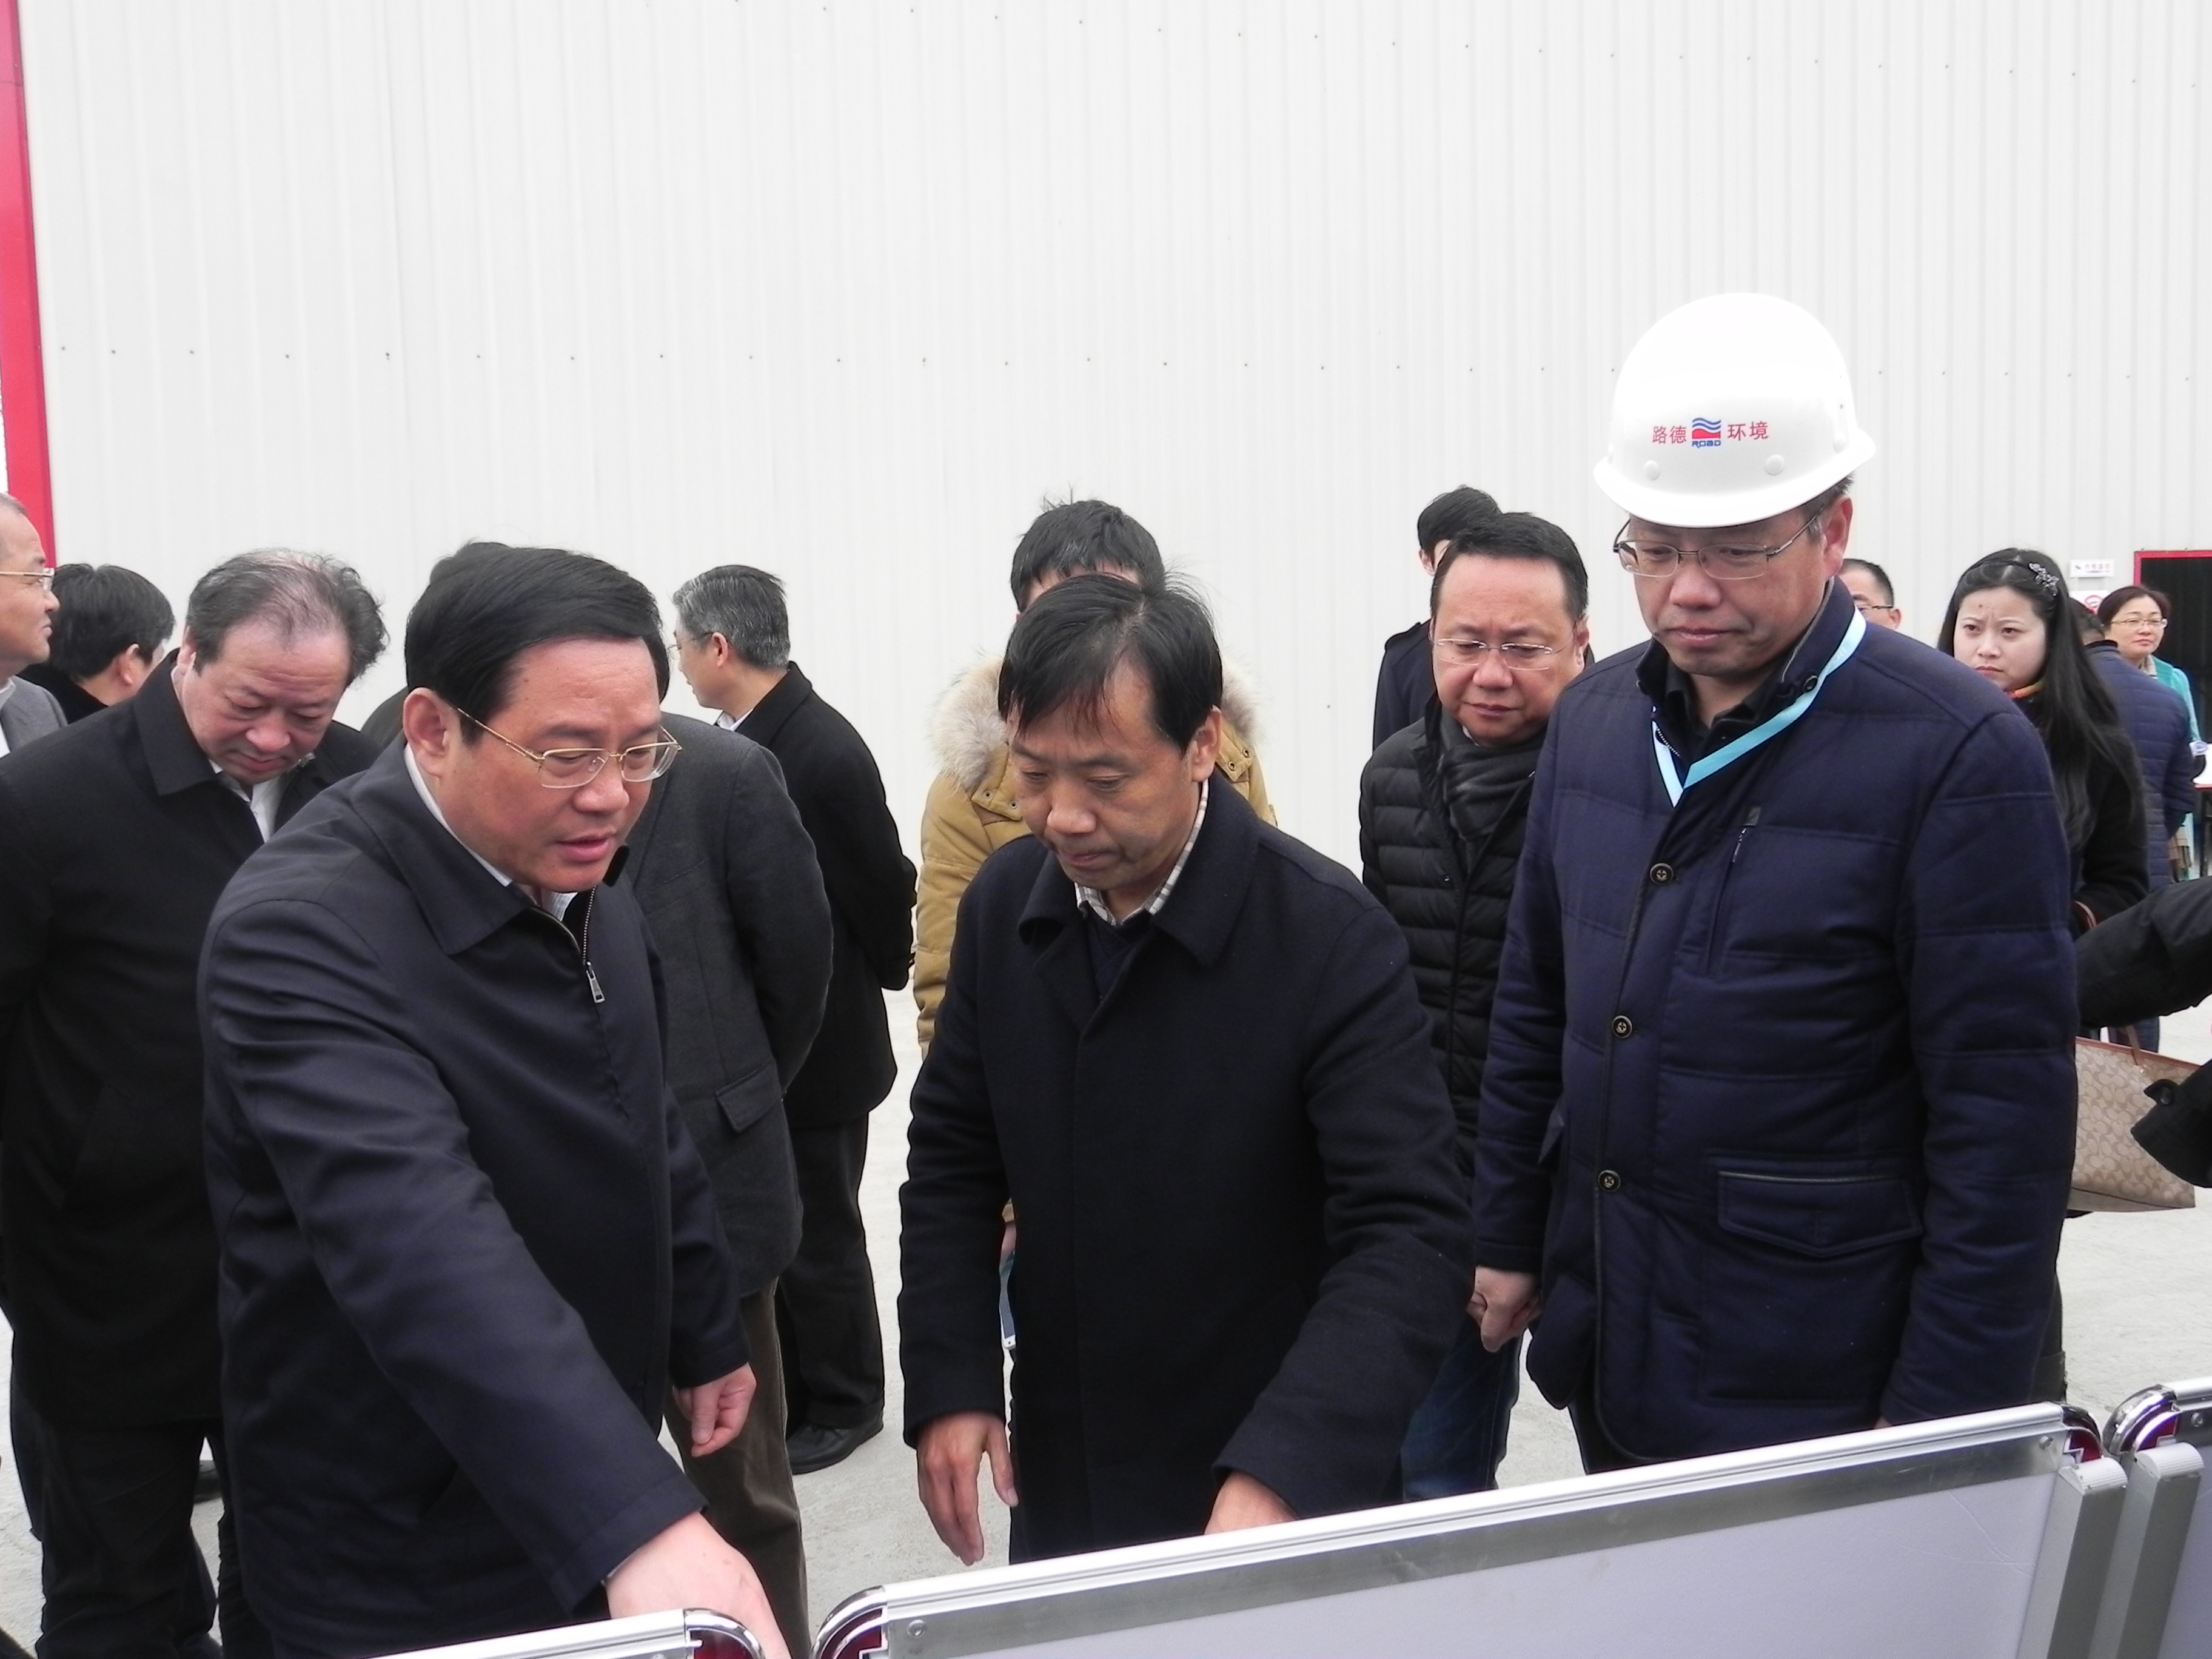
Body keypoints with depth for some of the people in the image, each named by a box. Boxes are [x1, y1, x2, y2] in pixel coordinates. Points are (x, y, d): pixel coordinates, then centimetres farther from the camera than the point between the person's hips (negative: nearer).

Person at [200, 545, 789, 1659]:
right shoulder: (304, 931, -28)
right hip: (403, 1566, -7)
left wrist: (705, 1337, 19)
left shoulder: (577, 881, -2)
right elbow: (425, 1243, -42)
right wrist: (644, 1524, -51)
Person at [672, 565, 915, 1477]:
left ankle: (842, 1408, 27)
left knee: (816, 1234, 8)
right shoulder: (737, 741, 3)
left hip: (817, 1049, -8)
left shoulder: (825, 754, -22)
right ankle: (783, 1394, 34)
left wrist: (871, 986, -3)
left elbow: (883, 894, -16)